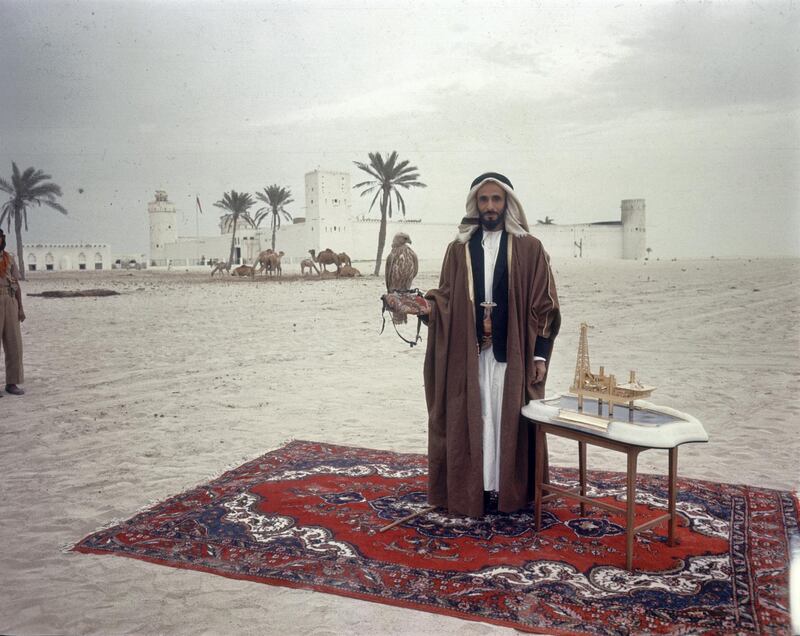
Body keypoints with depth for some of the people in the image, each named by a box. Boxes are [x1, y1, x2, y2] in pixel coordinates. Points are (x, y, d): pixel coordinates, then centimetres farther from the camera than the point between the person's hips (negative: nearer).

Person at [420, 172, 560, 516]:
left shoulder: (530, 248, 0)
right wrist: (427, 308, -15)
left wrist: (540, 355, -6)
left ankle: (508, 489, 15)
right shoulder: (458, 249, 7)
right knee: (471, 420, 5)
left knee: (508, 418, 4)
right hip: (467, 352, 2)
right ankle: (473, 490, 15)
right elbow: (447, 299, 6)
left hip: (512, 353, -2)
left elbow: (543, 307, -1)